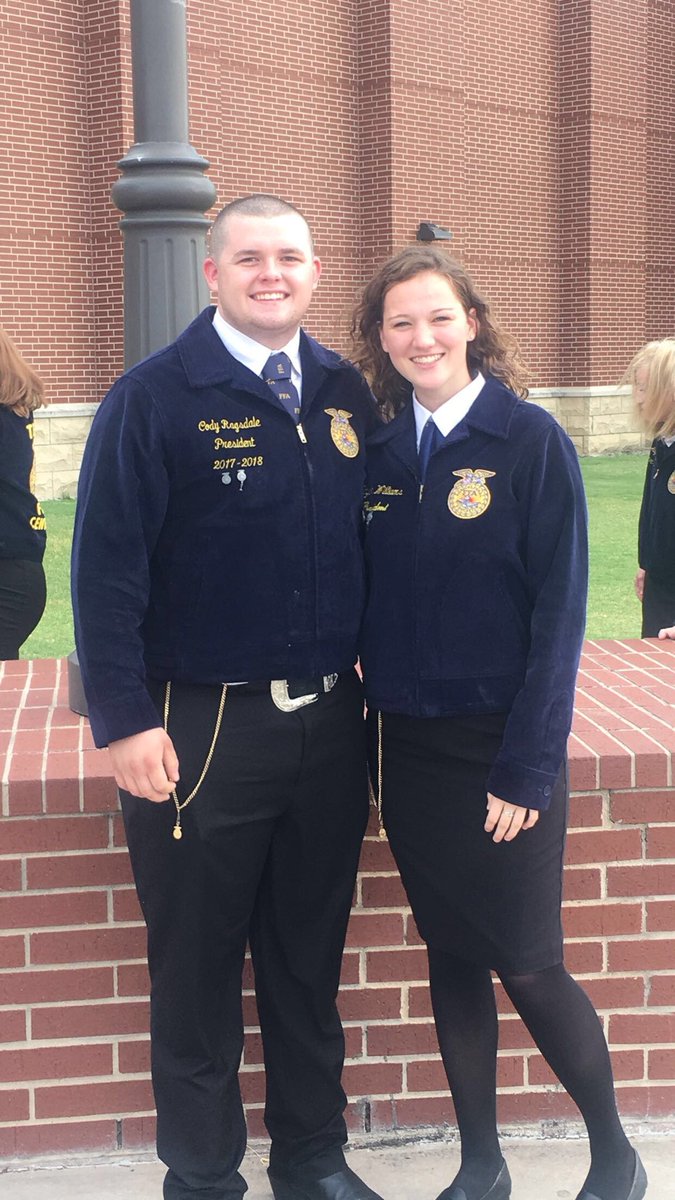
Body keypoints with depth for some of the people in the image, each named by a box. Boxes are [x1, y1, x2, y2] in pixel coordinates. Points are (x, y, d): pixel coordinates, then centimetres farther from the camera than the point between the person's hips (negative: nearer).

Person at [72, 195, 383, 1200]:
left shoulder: (345, 392, 6)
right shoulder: (154, 398, -8)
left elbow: (369, 539, 11)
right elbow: (105, 569, -11)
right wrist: (126, 721, -16)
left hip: (329, 724, 5)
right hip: (202, 730, -4)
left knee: (311, 963, 17)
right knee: (197, 972, 10)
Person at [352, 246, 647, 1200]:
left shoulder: (530, 439, -9)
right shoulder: (381, 449, 5)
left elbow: (558, 610, -12)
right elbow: (374, 600, 11)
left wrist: (528, 765, -15)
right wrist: (376, 707, 1)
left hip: (502, 746, -4)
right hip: (408, 744, 5)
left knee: (527, 966, 1)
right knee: (451, 959, 12)